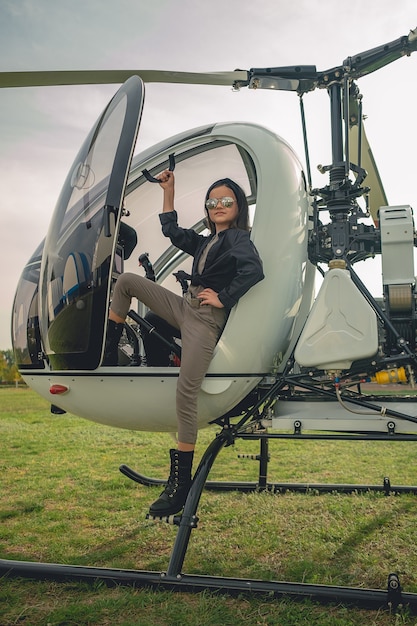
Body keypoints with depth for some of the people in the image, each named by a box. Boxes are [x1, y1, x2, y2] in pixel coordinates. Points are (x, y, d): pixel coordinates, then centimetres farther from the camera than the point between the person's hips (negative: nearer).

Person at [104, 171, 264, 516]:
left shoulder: (238, 238, -3)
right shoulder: (206, 242, 22)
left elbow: (254, 270, -23)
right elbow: (172, 231, 33)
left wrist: (223, 298, -17)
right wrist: (169, 190, 33)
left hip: (207, 319, -9)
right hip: (185, 307, 9)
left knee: (186, 391, -19)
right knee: (126, 281, 10)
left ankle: (181, 484, -12)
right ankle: (107, 349, 14)